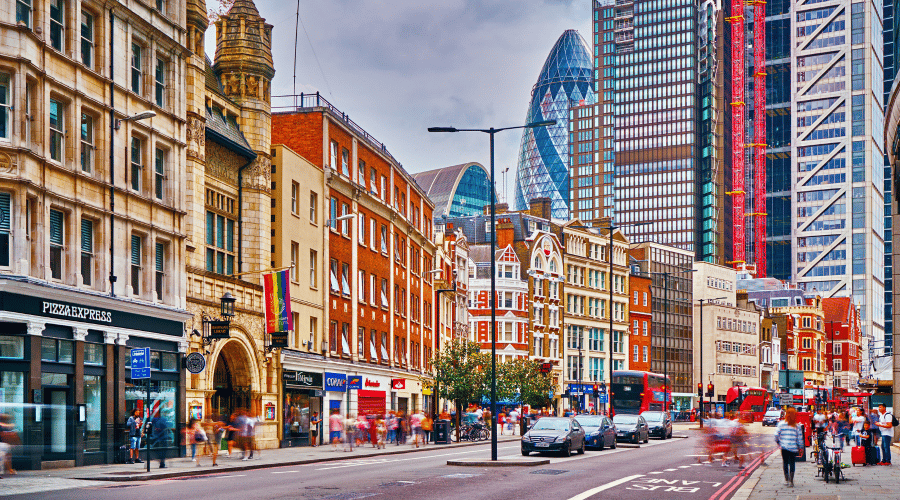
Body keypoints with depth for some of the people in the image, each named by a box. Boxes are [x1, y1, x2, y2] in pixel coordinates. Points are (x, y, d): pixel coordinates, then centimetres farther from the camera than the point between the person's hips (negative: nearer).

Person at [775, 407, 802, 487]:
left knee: (785, 463, 13)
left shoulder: (781, 424, -5)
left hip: (784, 447, 0)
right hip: (793, 447, 0)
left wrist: (778, 442, 14)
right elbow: (799, 438, -1)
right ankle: (791, 480, -2)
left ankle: (786, 479, 14)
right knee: (792, 463, 6)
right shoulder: (796, 426, -4)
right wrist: (799, 447, 9)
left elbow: (776, 435, -5)